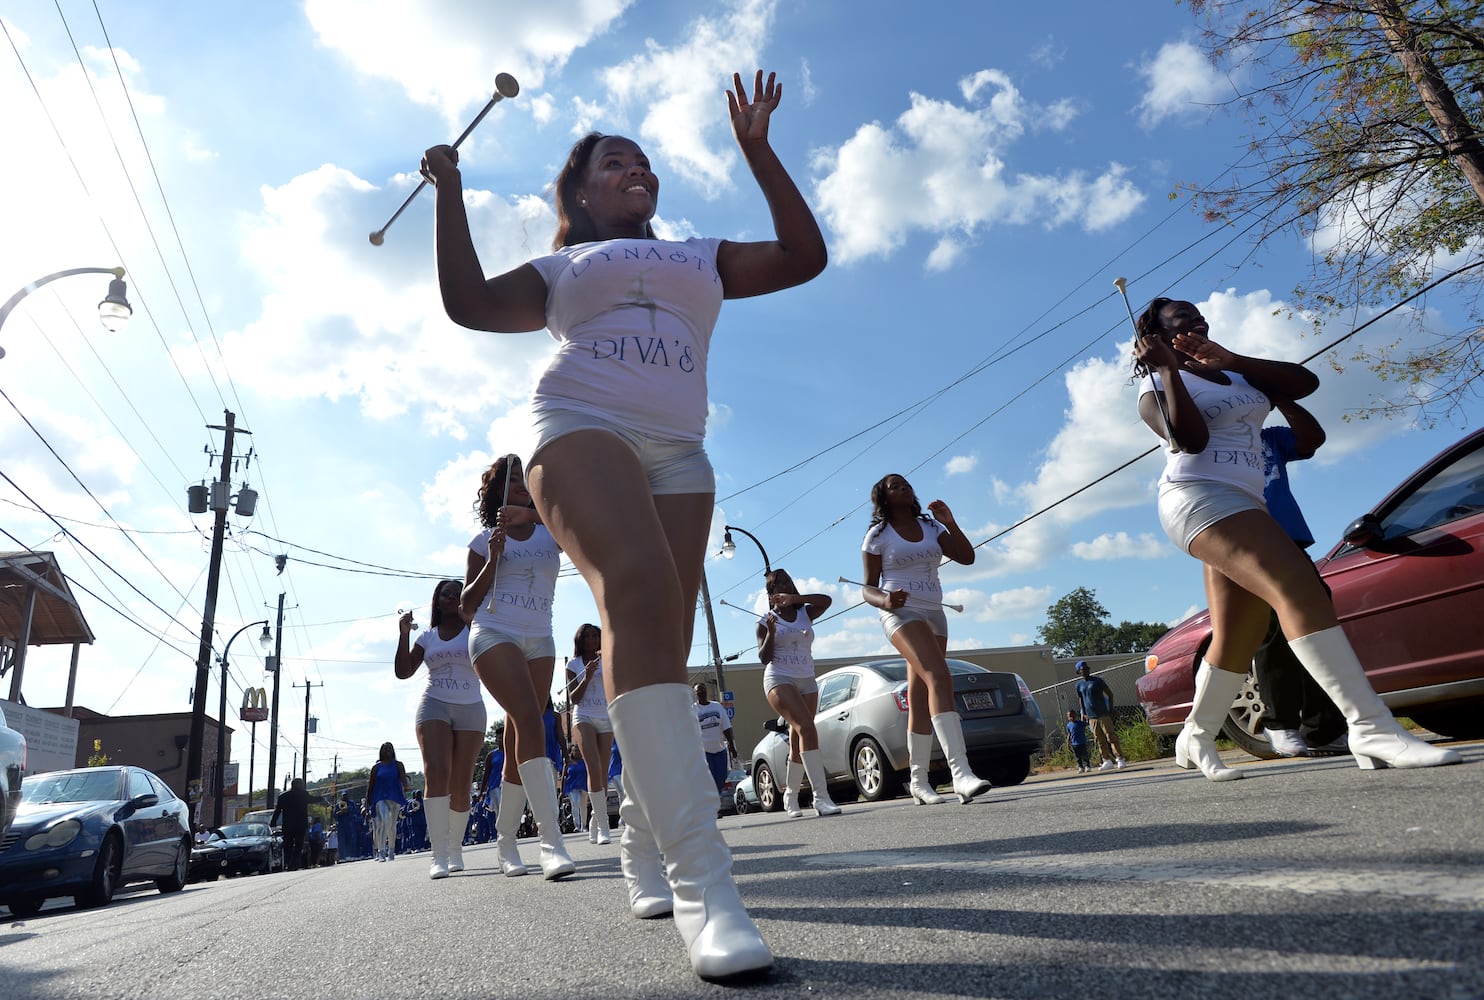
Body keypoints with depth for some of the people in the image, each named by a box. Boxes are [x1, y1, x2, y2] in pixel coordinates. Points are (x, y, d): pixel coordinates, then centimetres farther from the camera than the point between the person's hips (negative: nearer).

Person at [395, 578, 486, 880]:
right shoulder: (427, 637, 14)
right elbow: (403, 672, 9)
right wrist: (404, 633, -3)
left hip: (470, 710, 0)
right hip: (434, 707, 0)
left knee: (460, 786, 0)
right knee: (436, 775, -19)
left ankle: (455, 849, 19)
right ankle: (439, 856, -22)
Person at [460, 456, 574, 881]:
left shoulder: (549, 533, 13)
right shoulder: (484, 541, 10)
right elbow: (467, 606, 8)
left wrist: (531, 514, -19)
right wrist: (494, 559, -4)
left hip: (539, 641, 3)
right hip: (494, 634, -3)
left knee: (517, 742, 5)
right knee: (529, 720, -23)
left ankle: (506, 842, 17)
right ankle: (552, 841, -29)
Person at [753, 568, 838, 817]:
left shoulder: (805, 614, 12)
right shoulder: (766, 622, 5)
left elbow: (826, 600, -8)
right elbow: (764, 658, -2)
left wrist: (795, 599, -16)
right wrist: (770, 634, -17)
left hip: (807, 682, 5)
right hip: (779, 680, -4)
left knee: (798, 743, 7)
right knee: (806, 728, -25)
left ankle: (791, 797, 24)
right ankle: (821, 796, -30)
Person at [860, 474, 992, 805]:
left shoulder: (931, 526, 12)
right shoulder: (878, 535, 0)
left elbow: (967, 557, 4)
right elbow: (868, 588, -1)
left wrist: (950, 523, -9)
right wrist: (885, 600, -23)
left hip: (934, 615, 6)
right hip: (901, 614, -6)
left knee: (920, 701, 8)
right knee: (939, 678, -28)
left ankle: (919, 781, 16)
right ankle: (961, 773, -37)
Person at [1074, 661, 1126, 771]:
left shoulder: (1097, 681, -2)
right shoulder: (1079, 685, 9)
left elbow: (1110, 694, 2)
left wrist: (1111, 710, -2)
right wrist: (1084, 714, 14)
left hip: (1104, 715, -4)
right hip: (1091, 717, 4)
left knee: (1111, 737, -7)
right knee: (1100, 741, 4)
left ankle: (1120, 759, -4)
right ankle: (1107, 761, 9)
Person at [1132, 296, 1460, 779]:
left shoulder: (1234, 372, 24)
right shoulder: (1158, 387, 4)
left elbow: (1305, 381, 10)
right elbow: (1190, 438, -14)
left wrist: (1230, 359, 1)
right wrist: (1169, 368, -15)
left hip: (1246, 504, 8)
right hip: (1199, 498, -8)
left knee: (1236, 640, 7)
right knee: (1298, 588, -26)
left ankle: (1196, 739, 21)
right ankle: (1371, 727, -31)